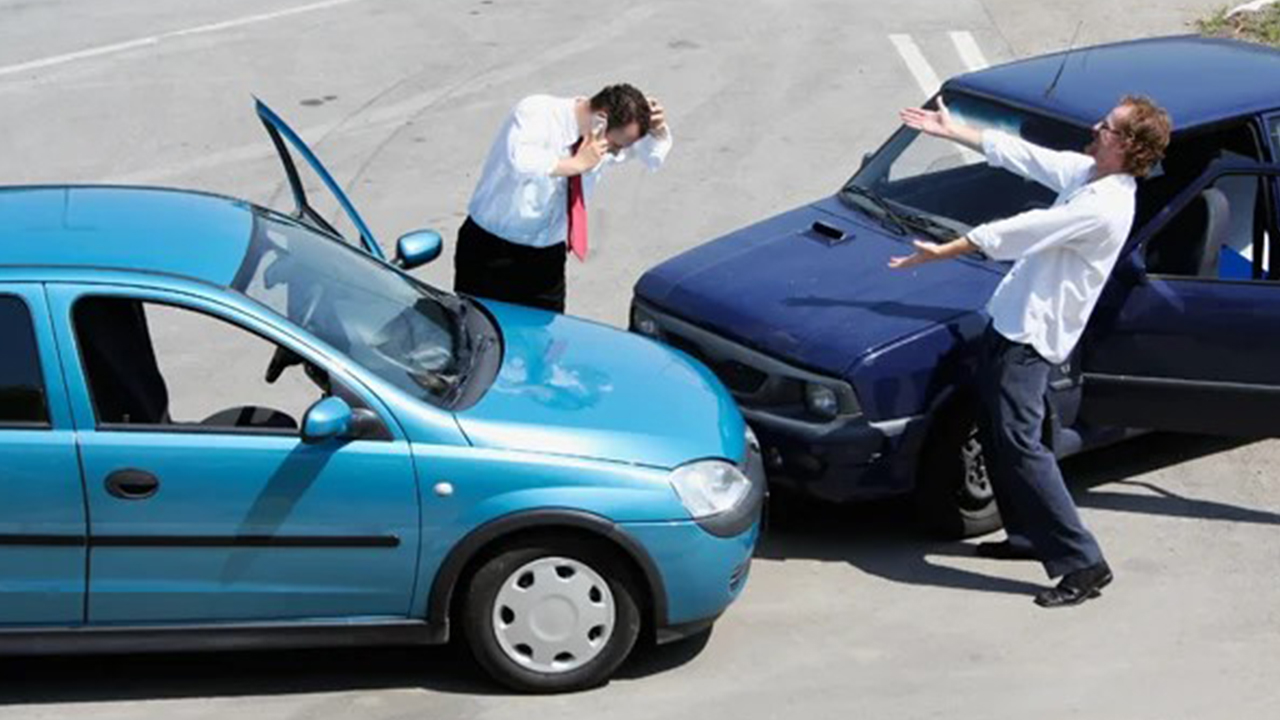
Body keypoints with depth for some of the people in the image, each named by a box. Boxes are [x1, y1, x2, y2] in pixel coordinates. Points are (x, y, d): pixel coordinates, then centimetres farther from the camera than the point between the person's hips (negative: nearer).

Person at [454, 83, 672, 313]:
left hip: (547, 257, 5)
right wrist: (577, 164, -34)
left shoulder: (598, 148, -4)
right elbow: (520, 162, -42)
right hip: (493, 251, -5)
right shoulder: (536, 113, -21)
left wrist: (657, 130, -9)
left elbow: (654, 156, 13)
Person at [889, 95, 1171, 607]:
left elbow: (1018, 232, -21)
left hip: (1031, 335, -10)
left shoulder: (1104, 207, -24)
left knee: (1019, 443, -14)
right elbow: (1019, 154, 16)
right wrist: (951, 131, 19)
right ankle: (1029, 535, 30)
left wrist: (941, 252, -16)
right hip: (1011, 320, 10)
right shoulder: (1085, 173, 6)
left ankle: (1083, 563, -11)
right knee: (996, 434, 18)